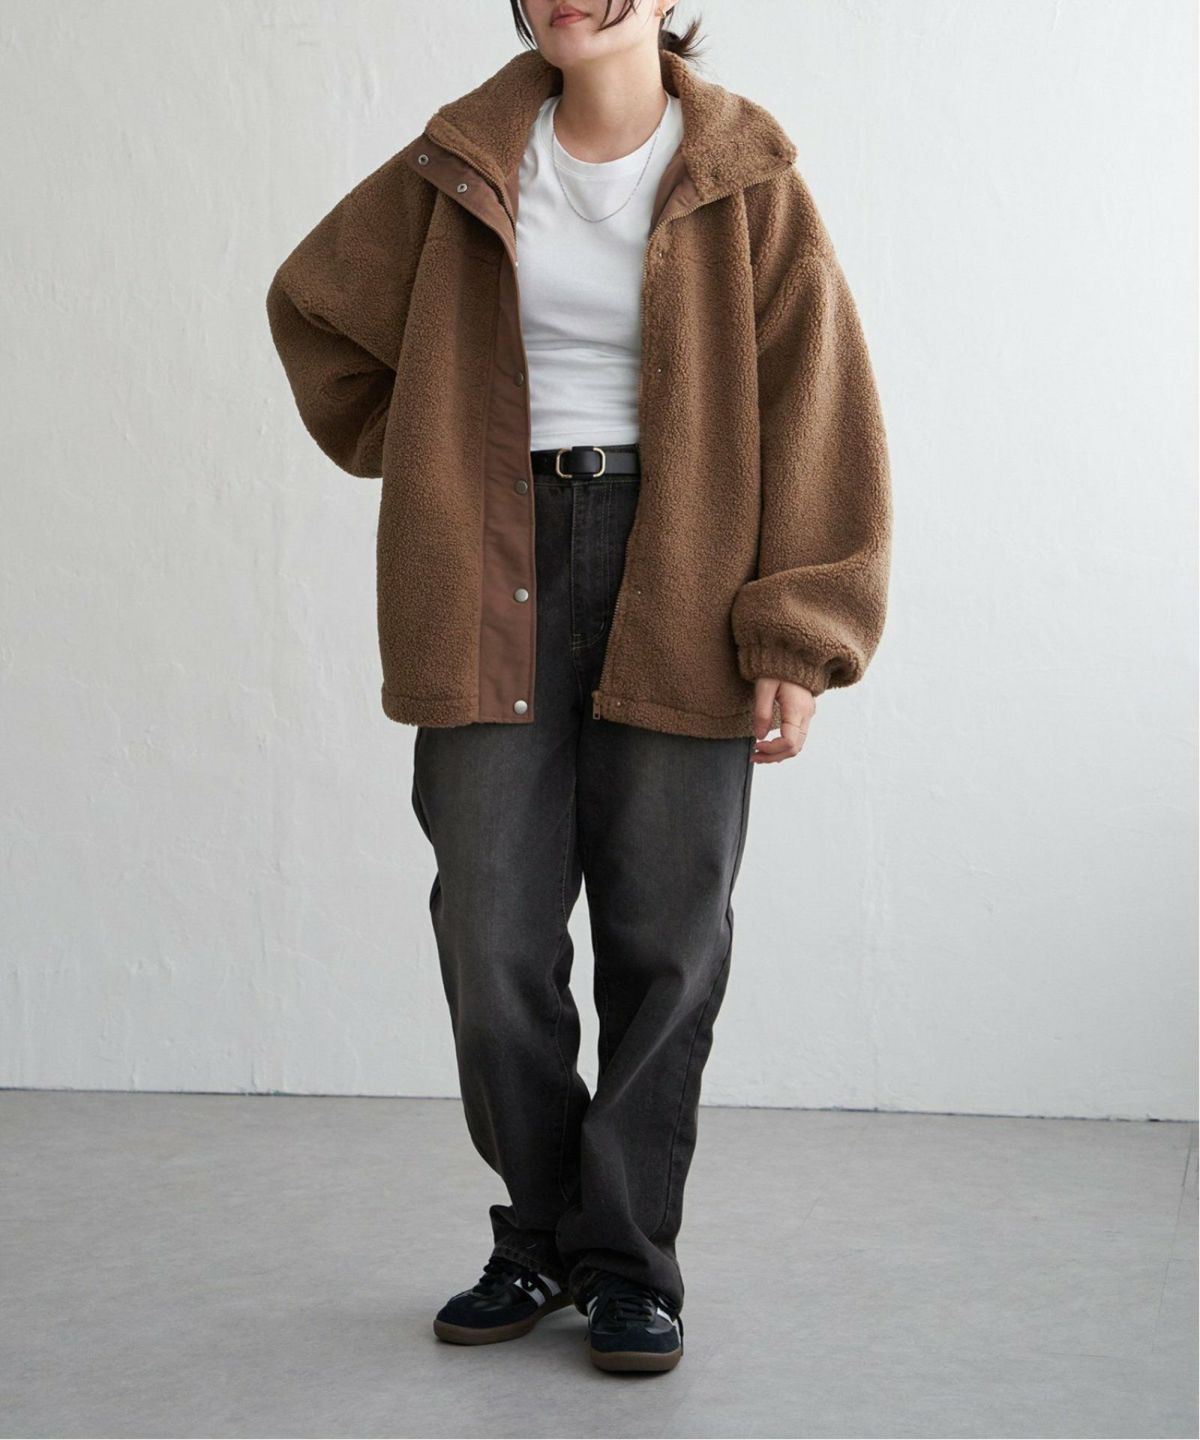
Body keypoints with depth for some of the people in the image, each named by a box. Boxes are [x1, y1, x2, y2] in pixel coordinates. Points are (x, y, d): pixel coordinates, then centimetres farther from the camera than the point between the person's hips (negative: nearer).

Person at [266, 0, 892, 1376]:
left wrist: (796, 639, -9)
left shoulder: (743, 180, 2)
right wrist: (416, 450, 16)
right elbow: (314, 302, 23)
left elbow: (817, 410, -2)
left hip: (677, 589, -2)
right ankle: (539, 1237, 20)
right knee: (492, 940, 0)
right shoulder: (464, 165, 8)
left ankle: (630, 1261, 15)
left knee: (664, 939, 1)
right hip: (494, 586, 2)